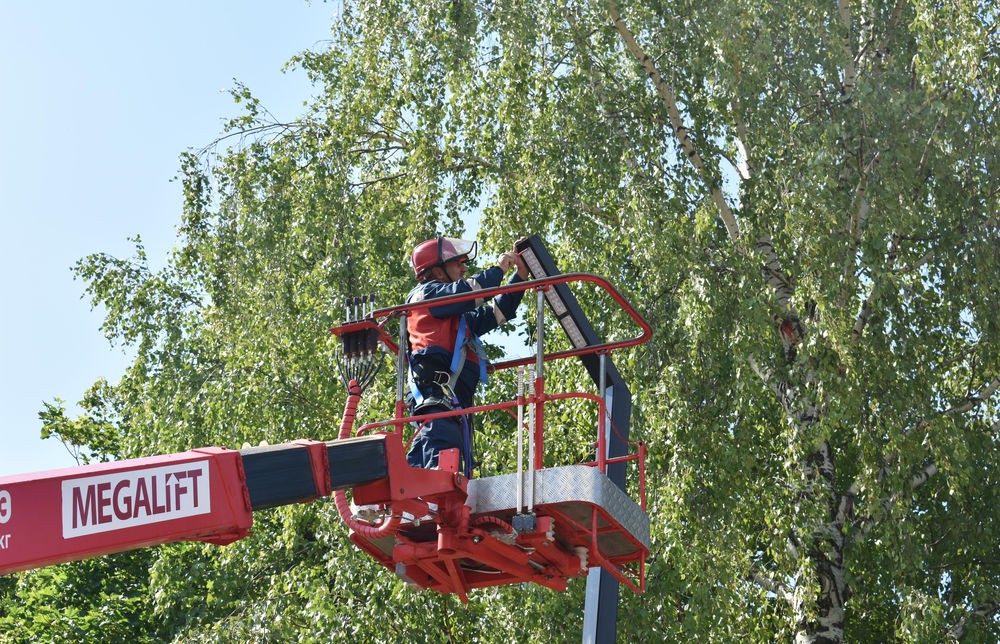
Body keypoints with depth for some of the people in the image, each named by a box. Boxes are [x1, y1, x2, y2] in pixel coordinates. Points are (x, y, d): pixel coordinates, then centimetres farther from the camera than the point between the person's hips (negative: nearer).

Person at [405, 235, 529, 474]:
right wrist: (498, 269, 8)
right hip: (440, 396, -10)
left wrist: (520, 275, 32)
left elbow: (497, 312, 36)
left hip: (455, 402, 10)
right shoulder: (426, 293, 7)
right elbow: (467, 292, -7)